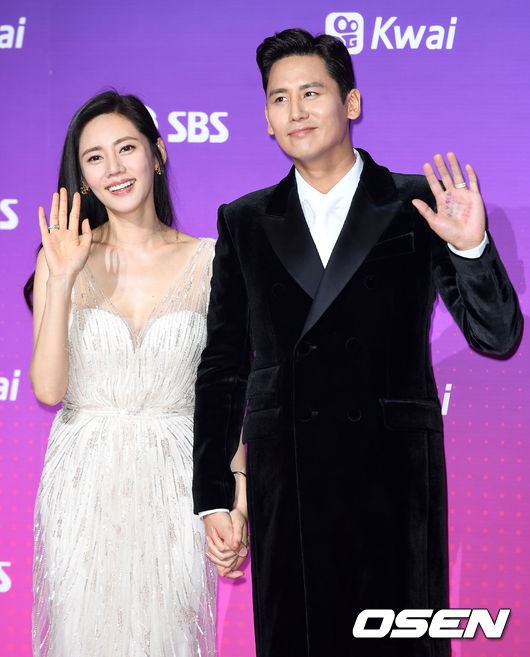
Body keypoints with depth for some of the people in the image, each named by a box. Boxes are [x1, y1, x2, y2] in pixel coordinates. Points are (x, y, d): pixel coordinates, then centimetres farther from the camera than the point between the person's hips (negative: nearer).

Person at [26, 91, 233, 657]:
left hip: (172, 485, 0)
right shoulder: (63, 258, -2)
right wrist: (62, 280, -18)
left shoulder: (207, 261, -2)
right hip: (84, 486, 0)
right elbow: (48, 388, -10)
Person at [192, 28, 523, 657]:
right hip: (284, 487, 2)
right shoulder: (244, 222, 9)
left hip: (395, 483, -1)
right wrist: (213, 497, 7)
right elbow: (222, 368, 10)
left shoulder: (416, 207, 3)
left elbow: (497, 337, 0)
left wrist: (471, 247, -17)